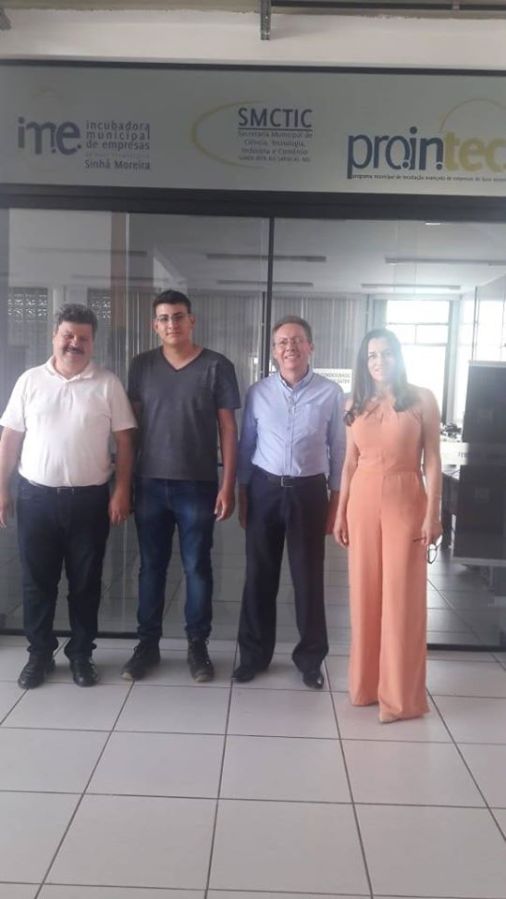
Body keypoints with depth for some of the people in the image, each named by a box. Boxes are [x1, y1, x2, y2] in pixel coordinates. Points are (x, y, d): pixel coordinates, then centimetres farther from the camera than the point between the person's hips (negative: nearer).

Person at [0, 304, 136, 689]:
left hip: (90, 498, -1)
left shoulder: (108, 383, -2)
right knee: (37, 581, 10)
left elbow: (124, 441, -1)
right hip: (36, 496, 1)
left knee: (85, 582, 9)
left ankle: (81, 654, 25)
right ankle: (40, 654, 27)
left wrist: (121, 491, -7)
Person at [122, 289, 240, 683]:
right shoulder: (142, 366, 5)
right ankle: (148, 643, 25)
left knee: (197, 567, 7)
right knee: (151, 566, 11)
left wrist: (228, 486, -7)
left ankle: (198, 645, 22)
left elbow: (228, 429, -3)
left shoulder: (217, 366, -3)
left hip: (198, 486, -2)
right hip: (150, 483, 2)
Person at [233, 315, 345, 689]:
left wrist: (336, 500, 1)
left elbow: (338, 448, 1)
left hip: (308, 491, -1)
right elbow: (246, 445, 7)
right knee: (259, 575, 10)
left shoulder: (331, 393, -3)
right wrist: (242, 494, 6)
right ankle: (254, 653, 27)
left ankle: (311, 658, 25)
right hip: (264, 489, 2)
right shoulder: (258, 392, 1)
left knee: (309, 577, 7)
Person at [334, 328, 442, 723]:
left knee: (401, 597, 1)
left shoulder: (421, 399, -3)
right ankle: (366, 684, 25)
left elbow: (432, 460, -4)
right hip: (363, 501, 4)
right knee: (365, 593, 10)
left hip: (405, 502, -4)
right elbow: (350, 462, 10)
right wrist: (341, 512, 8)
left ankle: (400, 694, 14)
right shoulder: (355, 404, 8)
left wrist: (433, 513, -9)